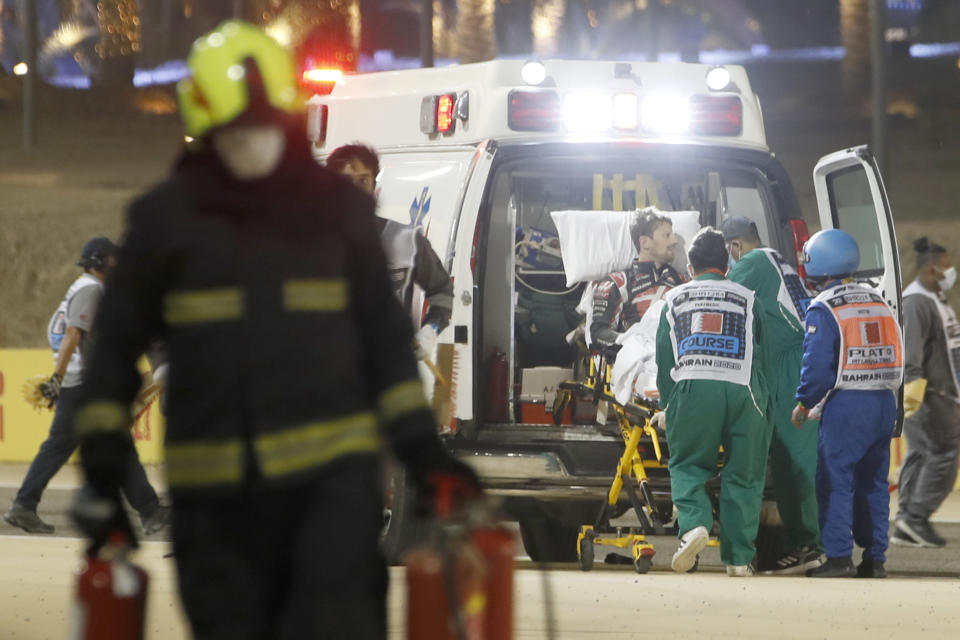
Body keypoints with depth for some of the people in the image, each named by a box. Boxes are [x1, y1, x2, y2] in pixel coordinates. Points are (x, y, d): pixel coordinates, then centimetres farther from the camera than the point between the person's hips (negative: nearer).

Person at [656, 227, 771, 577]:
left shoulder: (674, 299, 20)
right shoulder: (747, 299, 19)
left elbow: (663, 361, 20)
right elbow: (760, 354, 20)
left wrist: (668, 405, 27)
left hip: (691, 389, 0)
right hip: (742, 390, 0)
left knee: (687, 465, 10)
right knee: (742, 473, 6)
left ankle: (693, 524, -17)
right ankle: (739, 557, 4)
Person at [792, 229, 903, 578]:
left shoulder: (824, 308, -7)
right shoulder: (877, 302, 15)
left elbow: (818, 364, -13)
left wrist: (804, 403, 0)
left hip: (846, 405, -7)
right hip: (885, 402, 7)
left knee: (836, 481, -3)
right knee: (873, 482, 11)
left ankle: (839, 557, -9)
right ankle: (875, 558, 10)